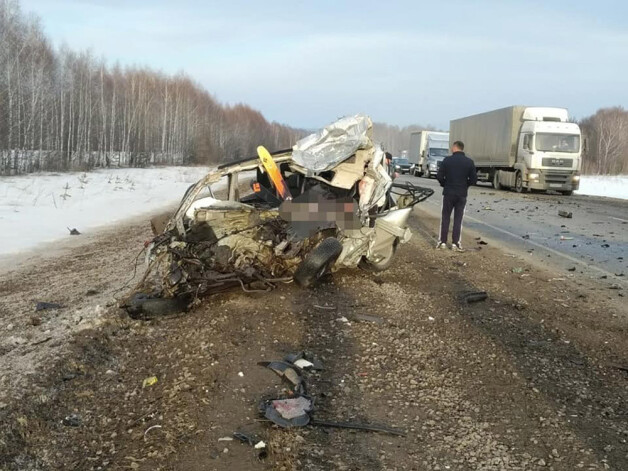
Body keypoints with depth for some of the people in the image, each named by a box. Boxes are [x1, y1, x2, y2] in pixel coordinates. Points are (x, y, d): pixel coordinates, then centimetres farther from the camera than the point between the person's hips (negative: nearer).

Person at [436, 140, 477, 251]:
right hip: (462, 194, 1)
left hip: (448, 193, -1)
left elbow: (439, 176, -9)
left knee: (445, 218, 9)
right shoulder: (469, 162, -2)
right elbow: (474, 179, -2)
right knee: (458, 219, 6)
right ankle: (455, 243, 5)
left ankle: (443, 242, 9)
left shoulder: (447, 160, -8)